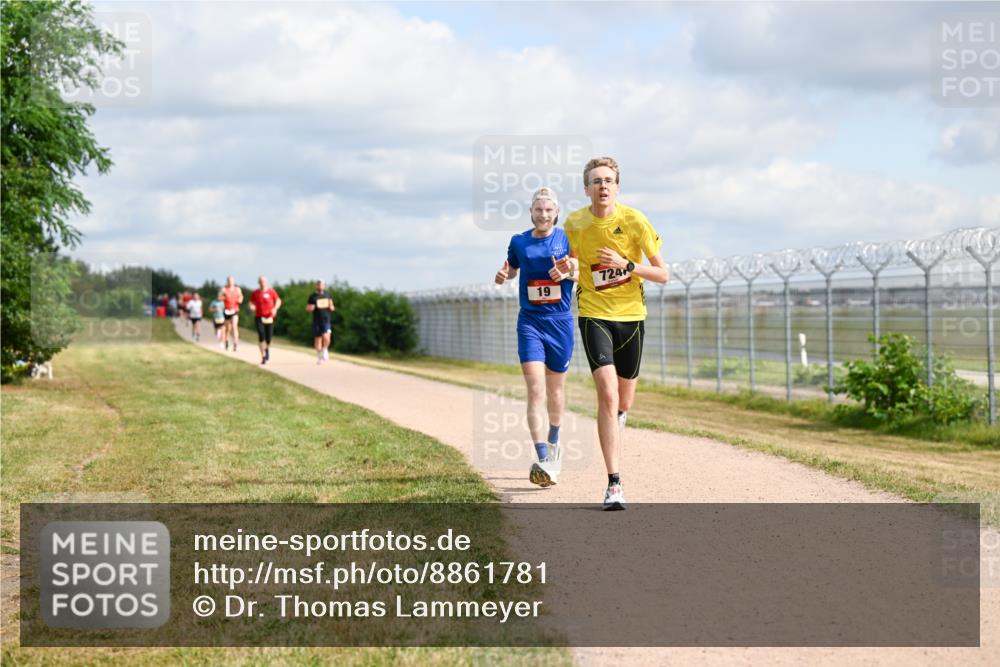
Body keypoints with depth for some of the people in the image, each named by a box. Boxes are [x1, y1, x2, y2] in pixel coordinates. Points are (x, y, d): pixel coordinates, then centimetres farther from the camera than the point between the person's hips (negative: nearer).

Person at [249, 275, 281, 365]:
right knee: (261, 334, -16)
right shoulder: (255, 293, 2)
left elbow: (278, 301, 7)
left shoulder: (271, 291, -1)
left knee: (269, 336, 3)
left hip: (269, 317, 0)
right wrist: (252, 306, -8)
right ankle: (263, 356, -11)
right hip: (259, 317, 0)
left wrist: (275, 308, -10)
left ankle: (267, 349, 38)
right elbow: (251, 302, 15)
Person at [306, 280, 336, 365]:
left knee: (326, 338, -18)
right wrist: (310, 308, -16)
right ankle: (319, 356, 24)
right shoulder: (313, 296, 2)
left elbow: (332, 307, 17)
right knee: (317, 339, 6)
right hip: (316, 321, 0)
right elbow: (308, 308, 7)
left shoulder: (327, 296, 8)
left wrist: (331, 307, -6)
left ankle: (325, 350, 11)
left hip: (326, 320, 0)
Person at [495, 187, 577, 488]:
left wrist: (567, 272, -21)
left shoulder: (566, 238, 0)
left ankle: (553, 442, 43)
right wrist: (503, 276, -2)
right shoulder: (519, 242, 5)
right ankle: (544, 463, -23)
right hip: (530, 322, 0)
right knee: (535, 392, -15)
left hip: (560, 321, 0)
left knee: (555, 389, 15)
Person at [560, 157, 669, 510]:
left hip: (631, 314, 1)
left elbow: (663, 274, -6)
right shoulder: (574, 223, -3)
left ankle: (614, 425, 53)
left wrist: (626, 265, -20)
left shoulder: (634, 221, -9)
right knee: (607, 394, -19)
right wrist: (564, 267, -5)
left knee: (624, 401, 12)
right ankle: (614, 484, -20)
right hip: (594, 315, -1)